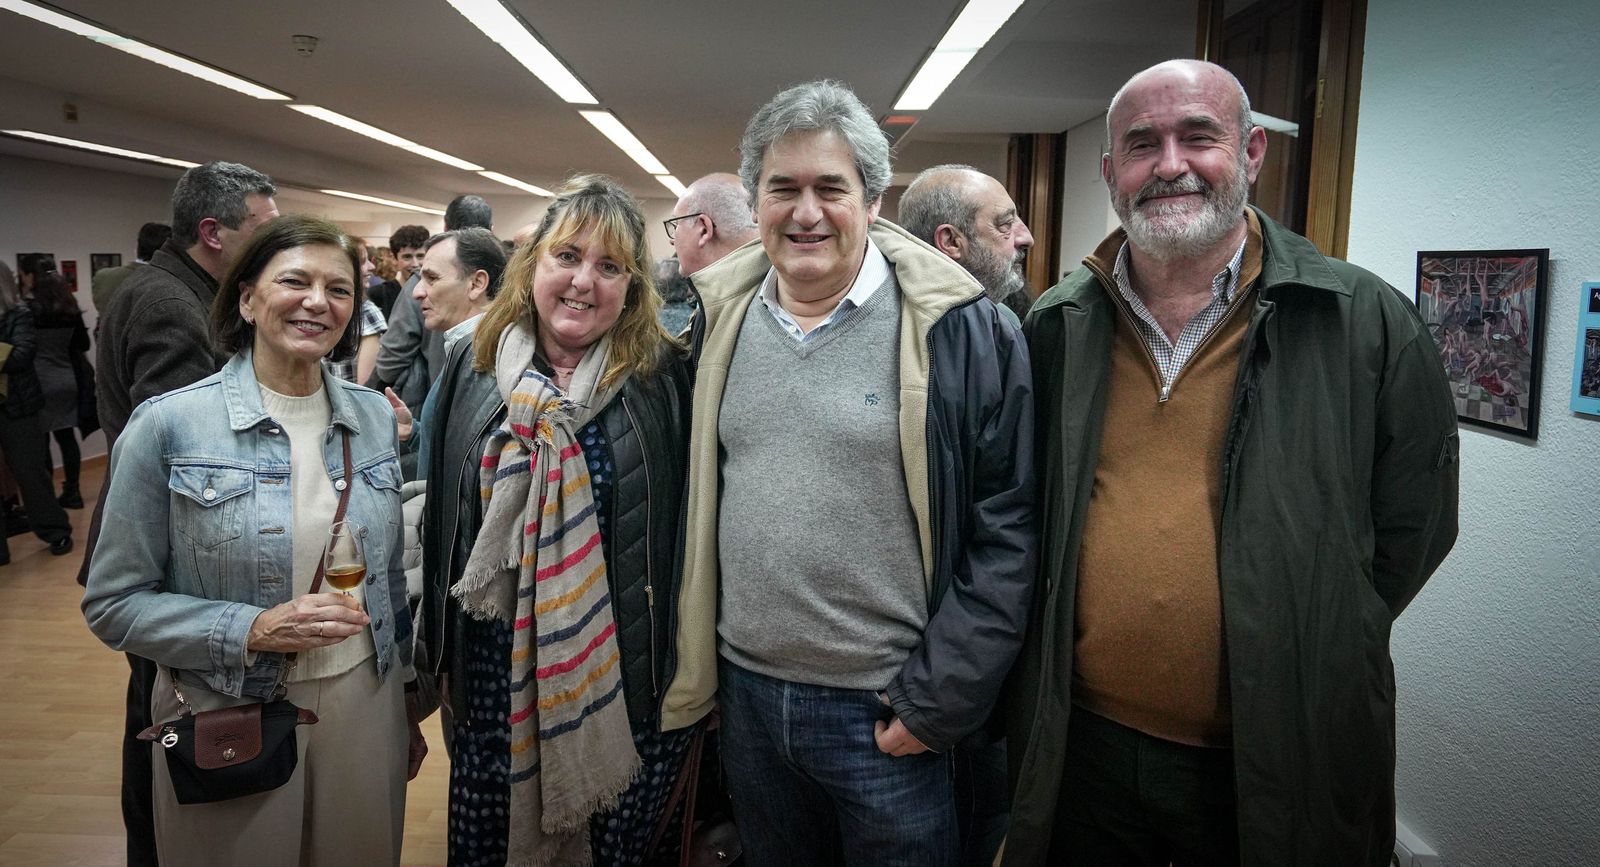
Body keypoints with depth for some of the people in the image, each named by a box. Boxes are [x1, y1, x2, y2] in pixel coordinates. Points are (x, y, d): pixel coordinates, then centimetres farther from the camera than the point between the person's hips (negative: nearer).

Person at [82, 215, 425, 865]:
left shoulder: (375, 417, 1)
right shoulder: (167, 425, -10)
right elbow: (113, 604, -7)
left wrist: (406, 708, 13)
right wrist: (254, 628, -22)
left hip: (367, 708, 3)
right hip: (227, 727, -3)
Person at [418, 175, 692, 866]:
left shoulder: (664, 380, -8)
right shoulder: (472, 367, 1)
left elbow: (686, 529, -4)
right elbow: (441, 518, 9)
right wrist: (441, 654, 11)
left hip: (627, 680, -2)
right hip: (496, 678, 3)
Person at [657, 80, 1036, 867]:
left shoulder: (956, 328, -11)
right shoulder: (719, 320, 3)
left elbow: (1005, 530, -10)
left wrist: (940, 699, -11)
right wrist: (694, 666, 11)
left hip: (886, 711, -4)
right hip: (744, 691, 4)